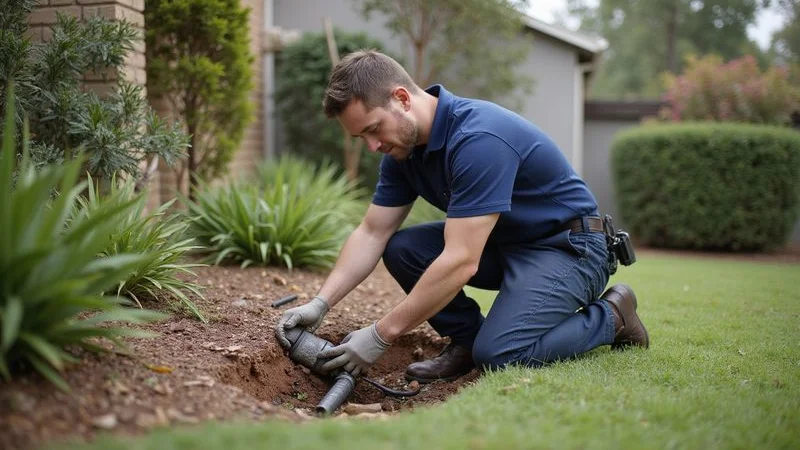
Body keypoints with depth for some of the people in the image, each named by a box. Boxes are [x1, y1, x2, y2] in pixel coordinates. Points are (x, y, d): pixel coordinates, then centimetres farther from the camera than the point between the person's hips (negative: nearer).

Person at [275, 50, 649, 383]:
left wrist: (380, 336, -29)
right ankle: (467, 339, 7)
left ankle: (610, 317, -1)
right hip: (504, 244, 8)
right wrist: (319, 304, -12)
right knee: (401, 249, -7)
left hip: (568, 246, -8)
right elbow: (372, 234, 1)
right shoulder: (404, 144, -3)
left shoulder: (479, 138, -31)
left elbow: (460, 262, -34)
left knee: (499, 354, -26)